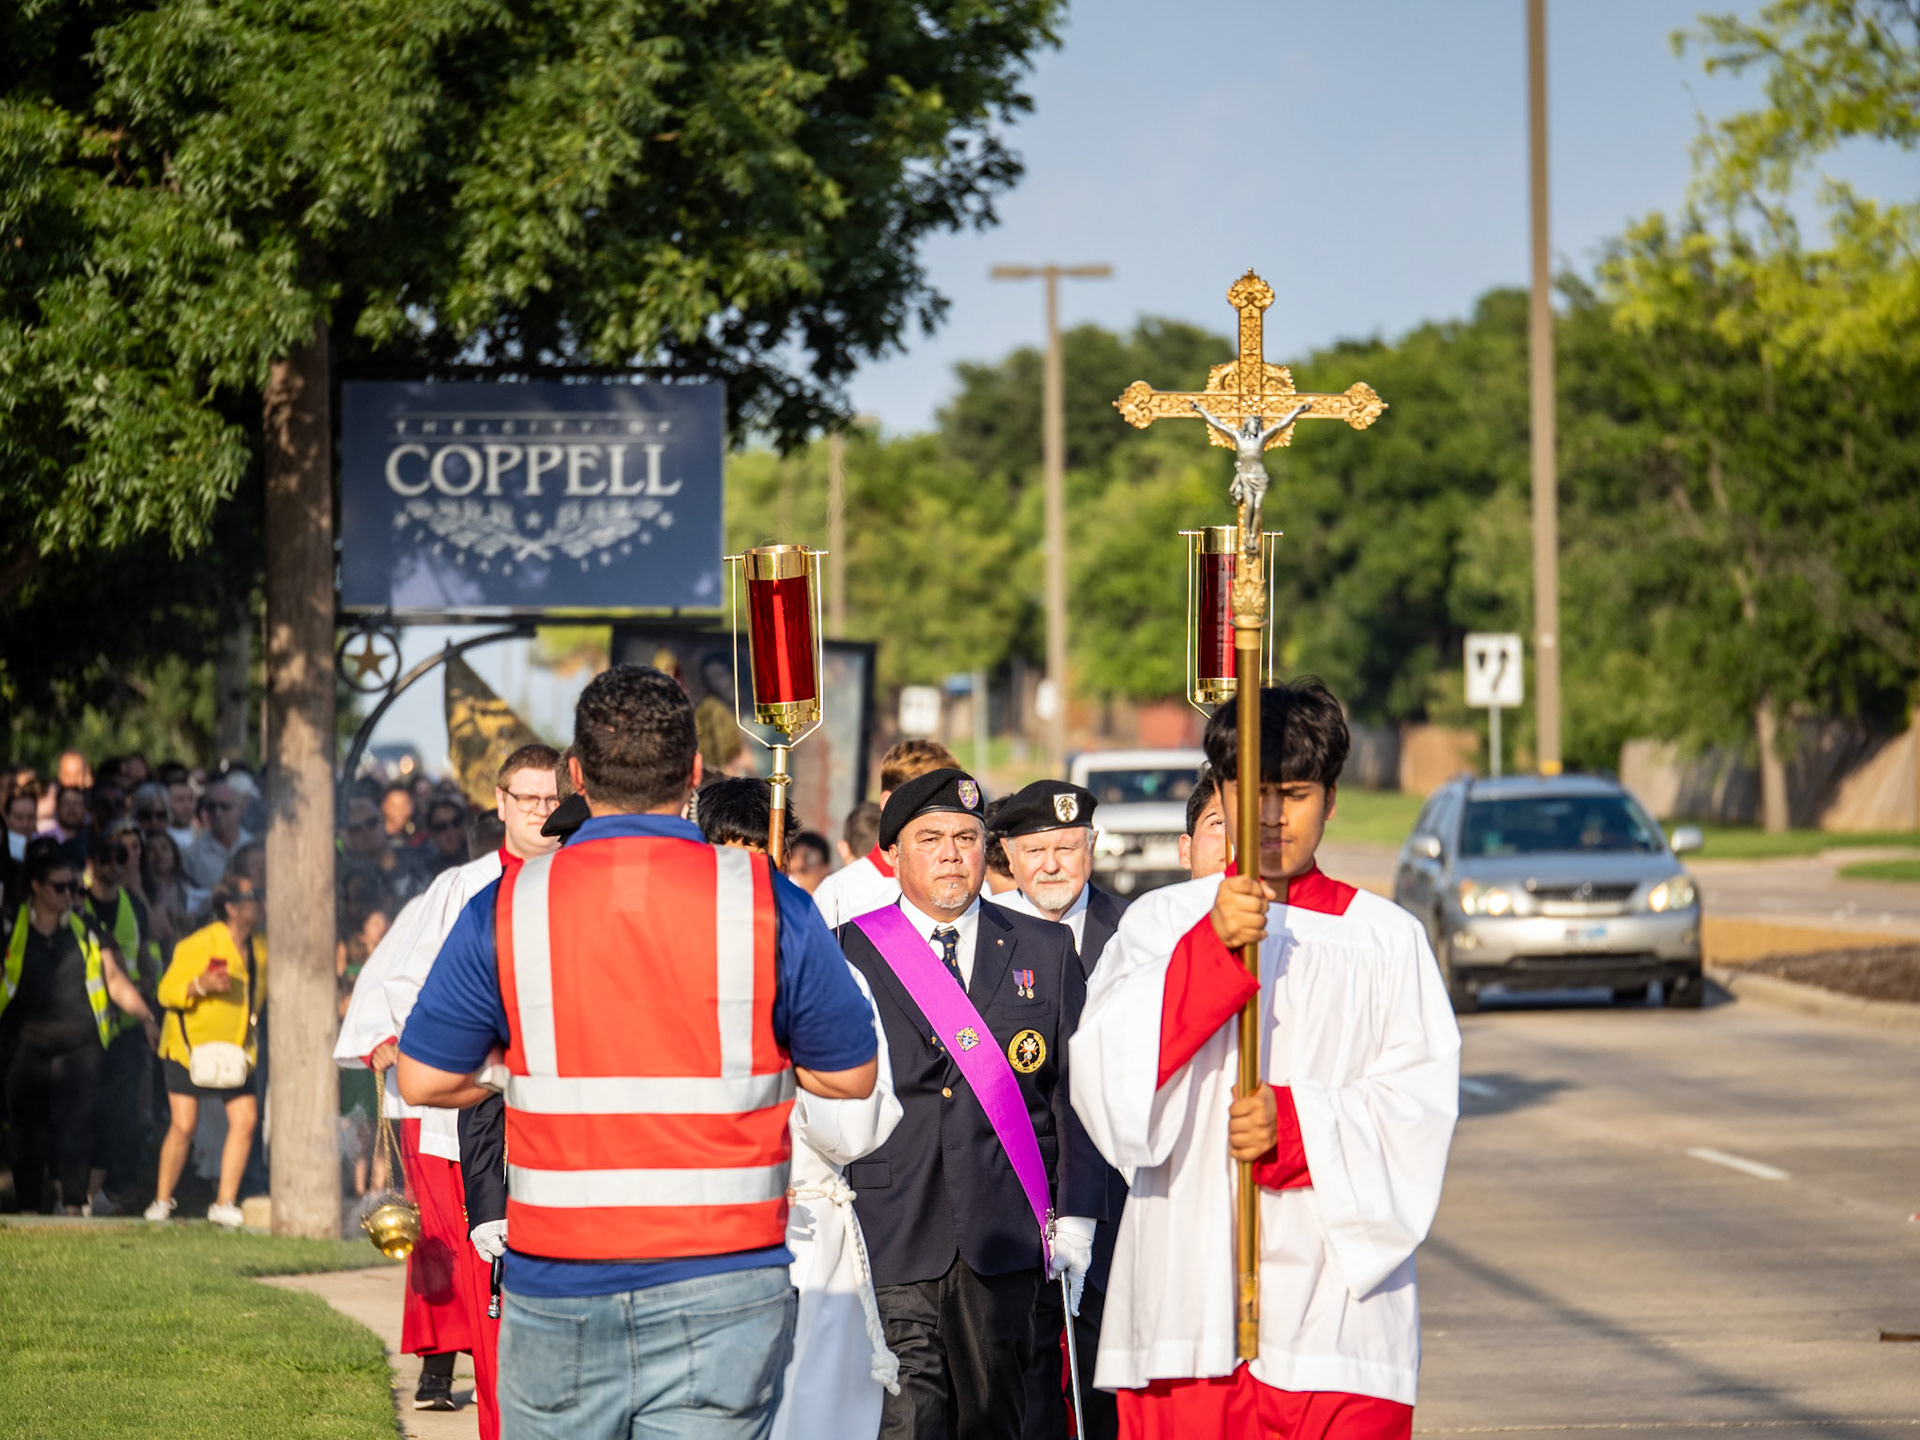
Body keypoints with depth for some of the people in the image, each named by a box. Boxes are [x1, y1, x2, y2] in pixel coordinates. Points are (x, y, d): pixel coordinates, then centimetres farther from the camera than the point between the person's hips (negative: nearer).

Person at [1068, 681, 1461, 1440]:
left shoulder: (1384, 937, 10)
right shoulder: (1162, 922, 13)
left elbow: (1420, 1100, 2)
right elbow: (1105, 1076, -2)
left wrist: (1298, 1122, -15)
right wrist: (1213, 949, -13)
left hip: (1334, 1292, -1)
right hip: (1183, 1284, 1)